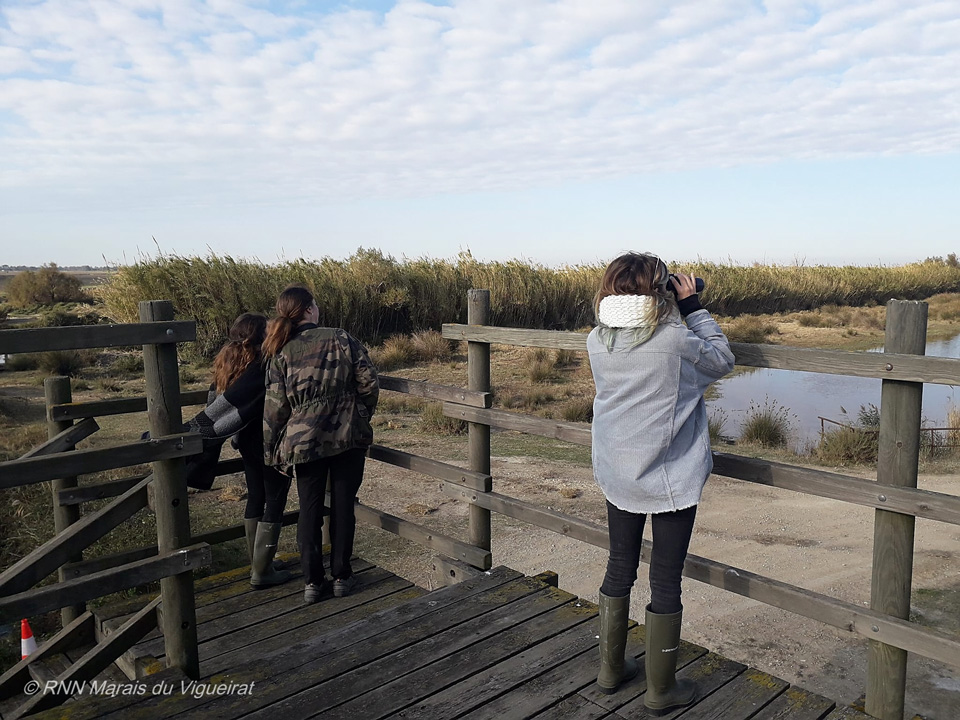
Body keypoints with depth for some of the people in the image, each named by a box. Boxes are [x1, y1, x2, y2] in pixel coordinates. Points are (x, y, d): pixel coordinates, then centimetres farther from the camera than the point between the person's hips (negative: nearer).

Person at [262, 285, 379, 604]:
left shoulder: (281, 354, -2)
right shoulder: (342, 338, -4)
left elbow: (275, 407, -2)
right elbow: (369, 383, -4)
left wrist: (271, 450, 9)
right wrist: (361, 416, 13)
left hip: (304, 443, 1)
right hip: (348, 437, 0)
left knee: (309, 509, 12)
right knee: (343, 506, 10)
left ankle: (312, 581, 17)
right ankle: (341, 576, 19)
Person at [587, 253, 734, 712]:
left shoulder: (597, 341, -5)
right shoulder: (676, 339, -19)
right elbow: (722, 361, -1)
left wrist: (681, 313, 7)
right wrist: (693, 308, 1)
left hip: (616, 476, 5)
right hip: (669, 480, -5)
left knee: (619, 568, 20)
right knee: (666, 582, 9)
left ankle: (610, 668, 35)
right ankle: (661, 690, 24)